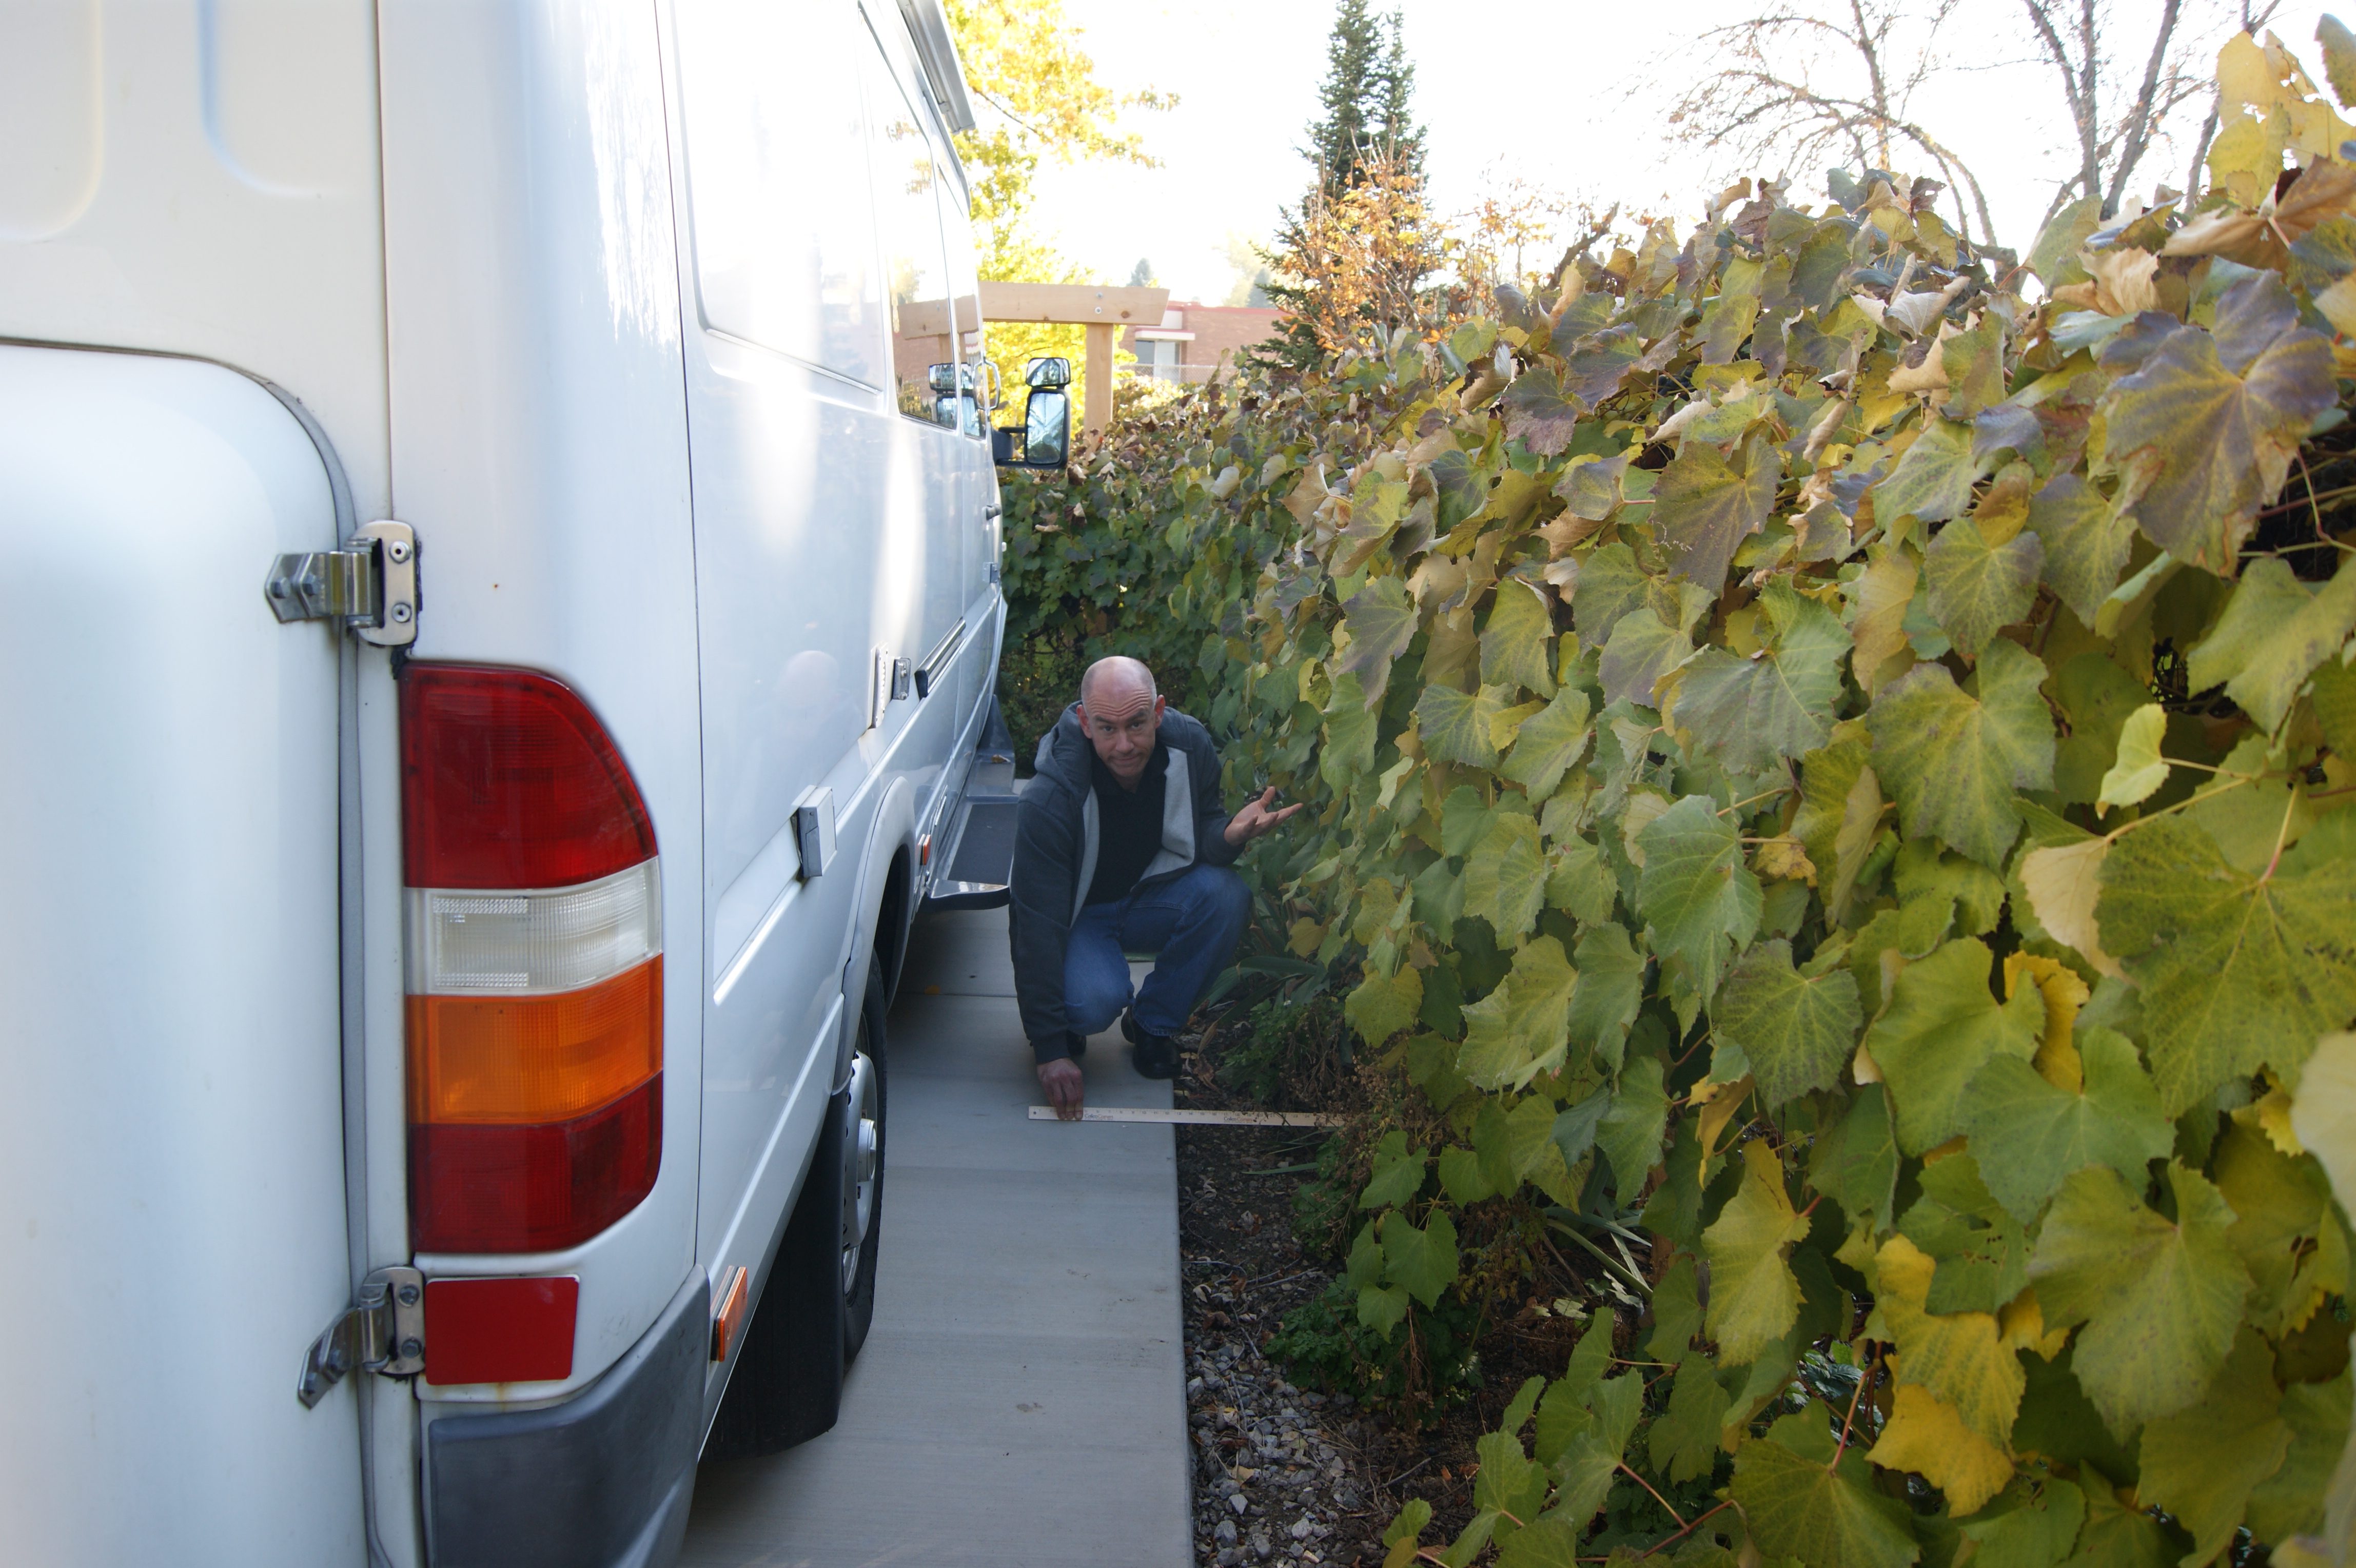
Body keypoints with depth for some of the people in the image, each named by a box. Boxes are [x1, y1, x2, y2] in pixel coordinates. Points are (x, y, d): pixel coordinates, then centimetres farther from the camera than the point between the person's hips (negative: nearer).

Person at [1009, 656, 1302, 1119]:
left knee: (1225, 894, -27)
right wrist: (1050, 1051, -32)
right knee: (1097, 1001, -35)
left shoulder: (1190, 745, -19)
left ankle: (1153, 1023, -5)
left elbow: (1201, 832, -5)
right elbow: (1037, 924, -30)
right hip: (1078, 917, -4)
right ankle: (1065, 1021, 6)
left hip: (1151, 897, 5)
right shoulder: (1049, 800, -32)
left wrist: (1231, 834, -34)